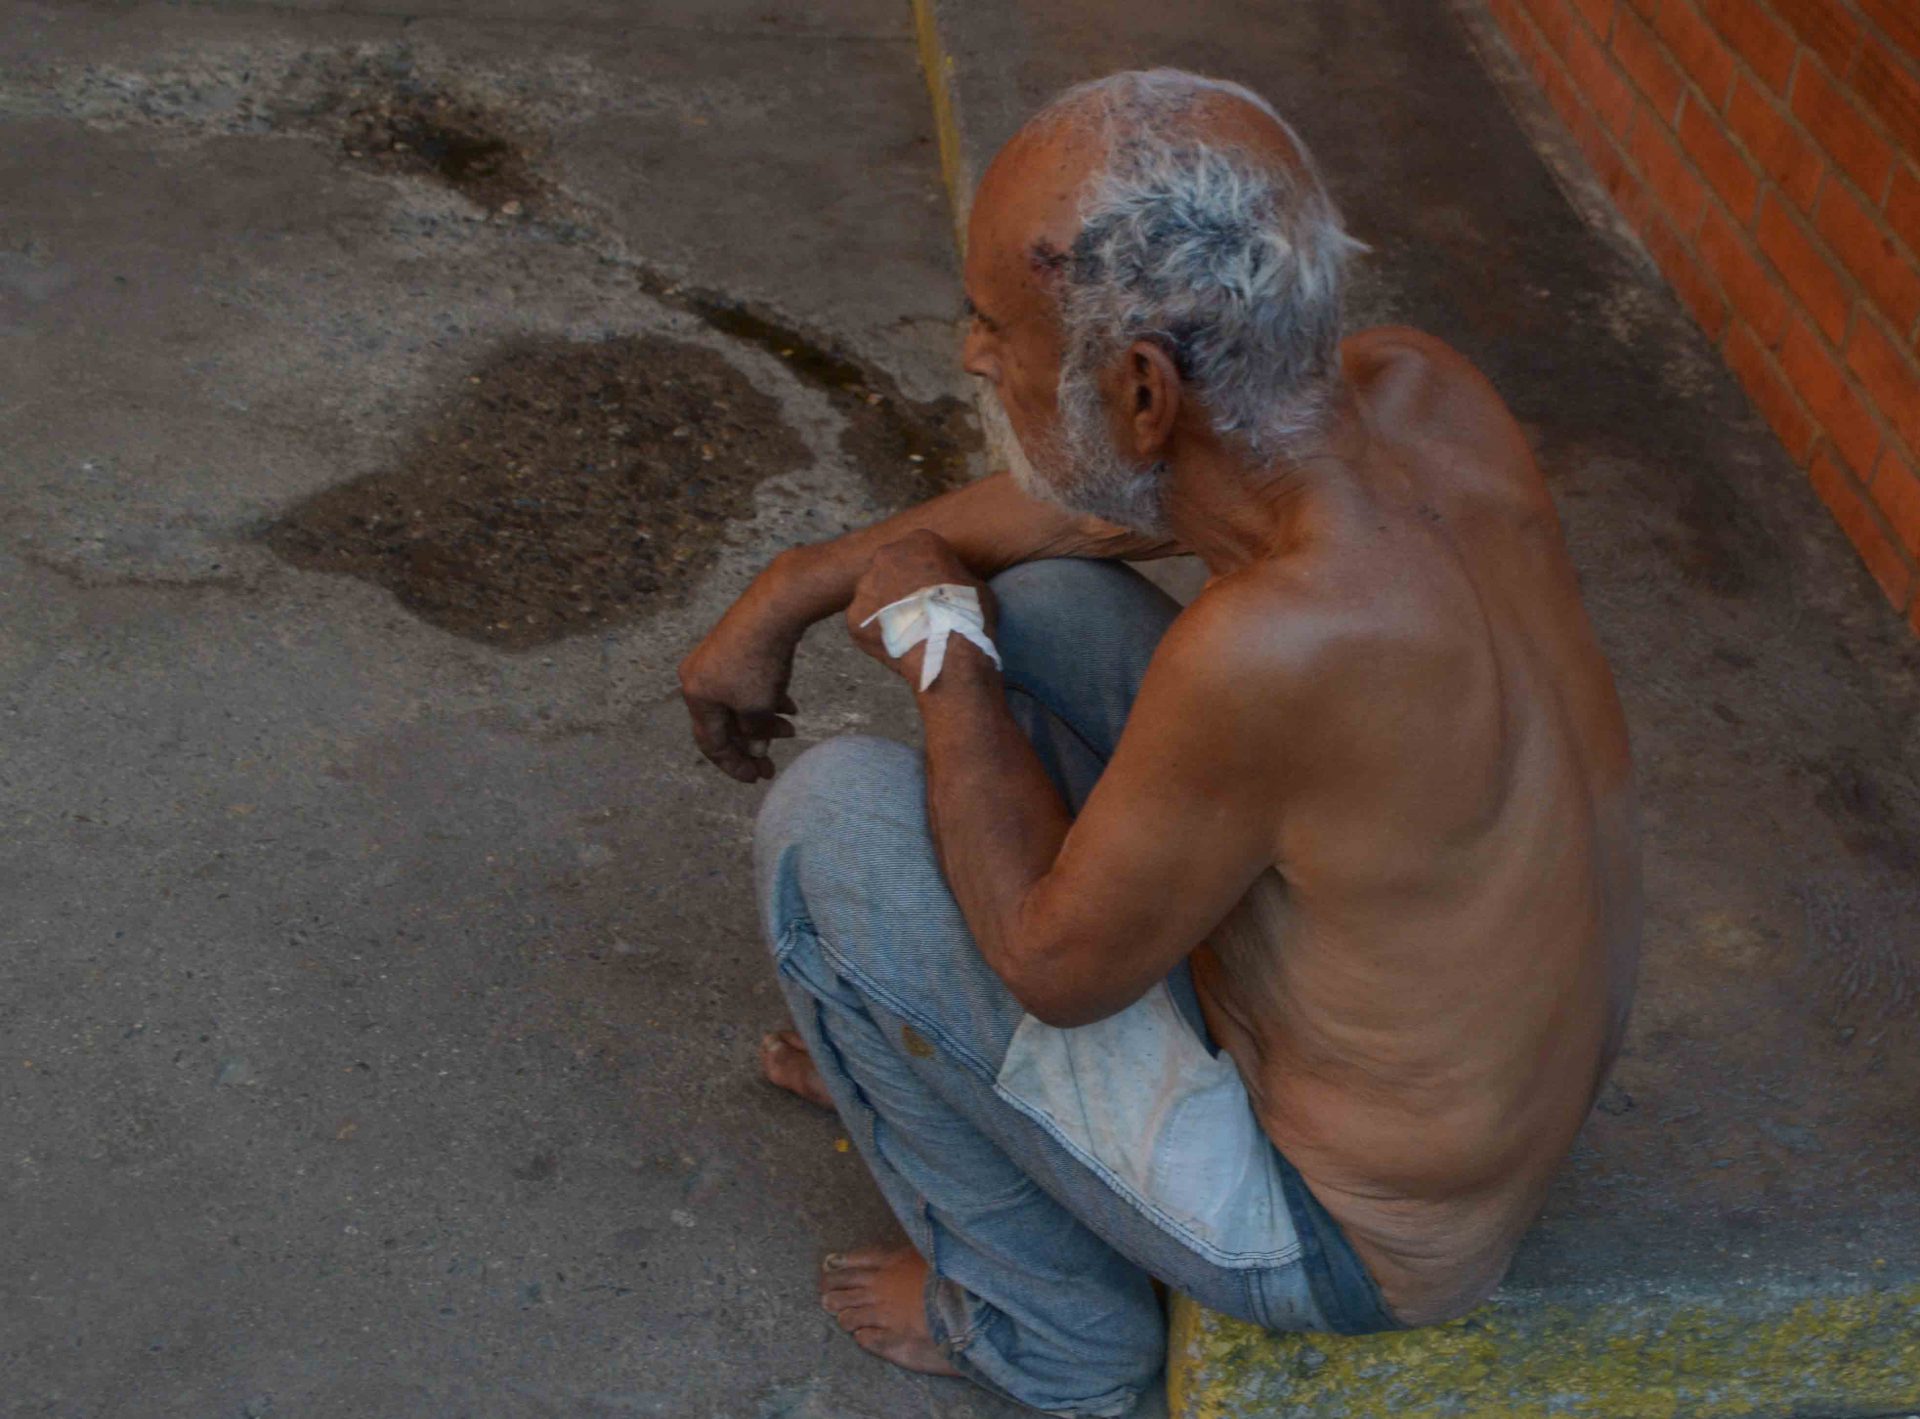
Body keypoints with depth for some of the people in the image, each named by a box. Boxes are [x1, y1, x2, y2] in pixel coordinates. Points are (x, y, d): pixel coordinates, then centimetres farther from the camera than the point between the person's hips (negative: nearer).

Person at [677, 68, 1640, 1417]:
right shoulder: (1416, 389, -15)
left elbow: (1060, 960, -22)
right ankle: (926, 1057, 31)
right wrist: (788, 591, 6)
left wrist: (938, 651, -9)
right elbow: (1069, 499, 2)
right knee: (1039, 608, 8)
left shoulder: (1270, 646, -40)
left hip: (1343, 1227, -7)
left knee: (832, 816, -7)